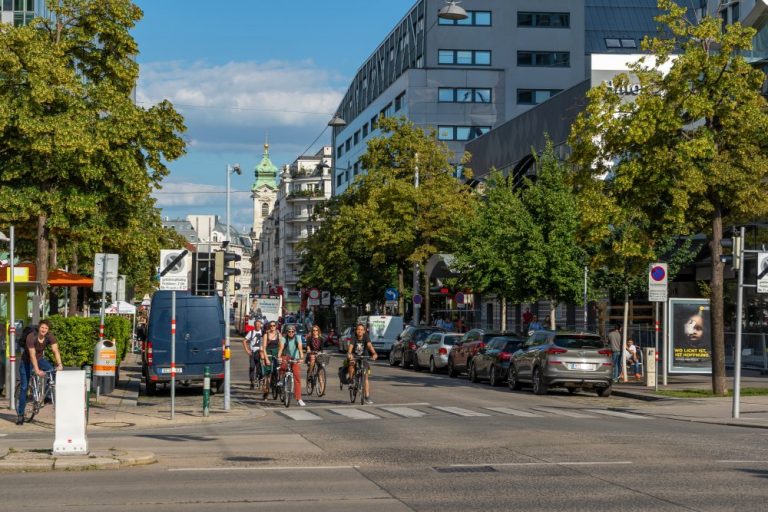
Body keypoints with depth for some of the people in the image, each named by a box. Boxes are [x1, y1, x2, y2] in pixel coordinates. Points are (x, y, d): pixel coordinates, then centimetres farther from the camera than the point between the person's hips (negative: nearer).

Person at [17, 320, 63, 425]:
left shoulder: (50, 337, -18)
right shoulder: (31, 337, -29)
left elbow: (55, 350, -27)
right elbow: (32, 355, -34)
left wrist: (59, 364, -42)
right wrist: (37, 370, -43)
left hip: (40, 359, 3)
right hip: (27, 361, -3)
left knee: (53, 372, -25)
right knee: (24, 387, -4)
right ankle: (20, 415, 3)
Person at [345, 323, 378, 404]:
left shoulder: (366, 337, -14)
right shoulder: (354, 338, -17)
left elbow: (370, 345, -29)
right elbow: (351, 346, -32)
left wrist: (374, 353, -47)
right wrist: (349, 354, -52)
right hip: (354, 356, -1)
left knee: (366, 377, -6)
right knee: (352, 362, -38)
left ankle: (367, 397, -5)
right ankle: (350, 379, -14)